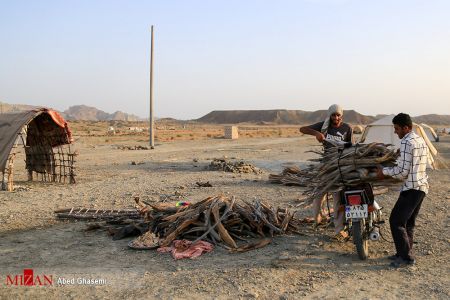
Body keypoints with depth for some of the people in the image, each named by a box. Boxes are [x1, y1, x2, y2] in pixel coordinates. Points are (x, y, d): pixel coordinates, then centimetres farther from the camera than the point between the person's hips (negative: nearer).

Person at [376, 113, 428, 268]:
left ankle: (406, 257, -1)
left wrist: (385, 171, -6)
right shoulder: (421, 140, 14)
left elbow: (403, 172, -18)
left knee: (396, 221, -5)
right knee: (408, 222, 16)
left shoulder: (406, 142, -16)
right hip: (423, 186, 10)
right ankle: (404, 253, 23)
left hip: (412, 188, -10)